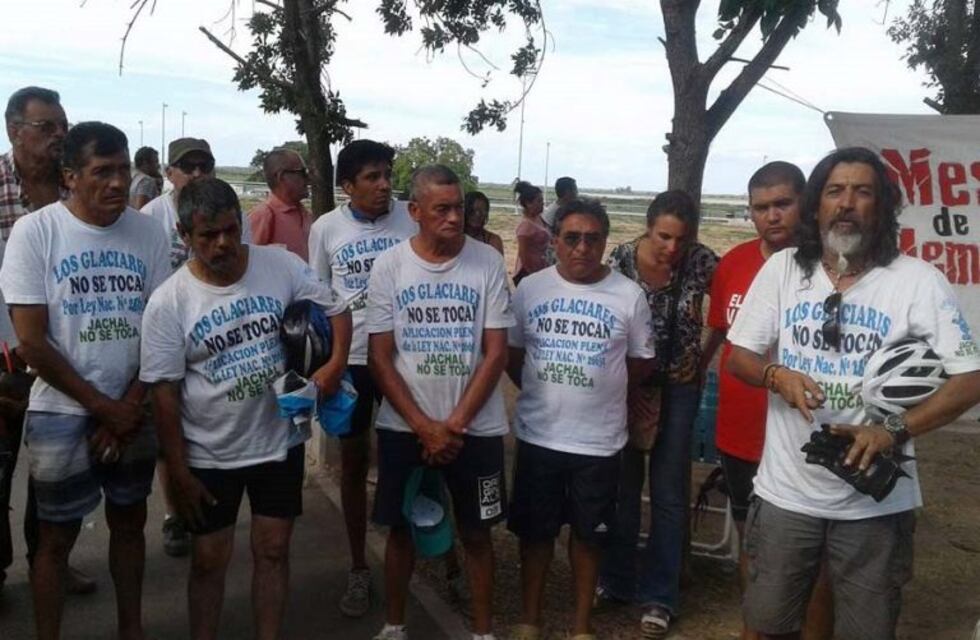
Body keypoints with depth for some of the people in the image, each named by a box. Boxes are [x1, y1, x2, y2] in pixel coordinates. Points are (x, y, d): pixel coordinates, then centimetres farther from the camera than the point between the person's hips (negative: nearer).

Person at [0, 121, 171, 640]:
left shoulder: (149, 234, -2)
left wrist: (130, 408, -7)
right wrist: (105, 408, -10)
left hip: (132, 412, 3)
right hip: (62, 413, -3)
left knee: (130, 521, 16)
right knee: (57, 536, 8)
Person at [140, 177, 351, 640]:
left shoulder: (282, 266, -9)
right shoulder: (168, 303, -13)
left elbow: (336, 310, 3)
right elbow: (165, 393, -10)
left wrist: (336, 362, -16)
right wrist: (179, 473, -8)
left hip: (279, 441, 2)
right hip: (210, 454, -1)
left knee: (273, 550, 12)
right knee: (209, 560, 11)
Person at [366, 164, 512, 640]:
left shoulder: (488, 262, -6)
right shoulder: (389, 266, -5)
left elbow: (496, 353, -6)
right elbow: (379, 358, -4)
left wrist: (454, 425, -11)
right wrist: (424, 427, -11)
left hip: (476, 427, 0)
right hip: (403, 426, 1)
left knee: (476, 532, 11)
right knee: (401, 527, 13)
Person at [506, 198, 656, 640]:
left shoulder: (629, 296, -6)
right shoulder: (530, 288, -2)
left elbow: (642, 363, 5)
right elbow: (511, 352, 9)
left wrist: (602, 391, 4)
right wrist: (539, 390, 4)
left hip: (598, 439, -1)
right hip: (538, 435, 1)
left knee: (587, 534, 14)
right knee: (535, 531, 13)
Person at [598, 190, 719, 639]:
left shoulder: (702, 262, -16)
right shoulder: (619, 261, -15)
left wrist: (704, 358, -3)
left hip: (678, 386, -1)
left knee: (668, 493, 6)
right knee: (622, 485, 14)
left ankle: (659, 596, 20)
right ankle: (614, 579, 32)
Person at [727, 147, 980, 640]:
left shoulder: (918, 281, -9)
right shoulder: (782, 269, 0)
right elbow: (739, 356, 4)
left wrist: (896, 430, -25)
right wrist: (777, 375, -19)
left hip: (876, 501, -2)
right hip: (786, 492, 2)